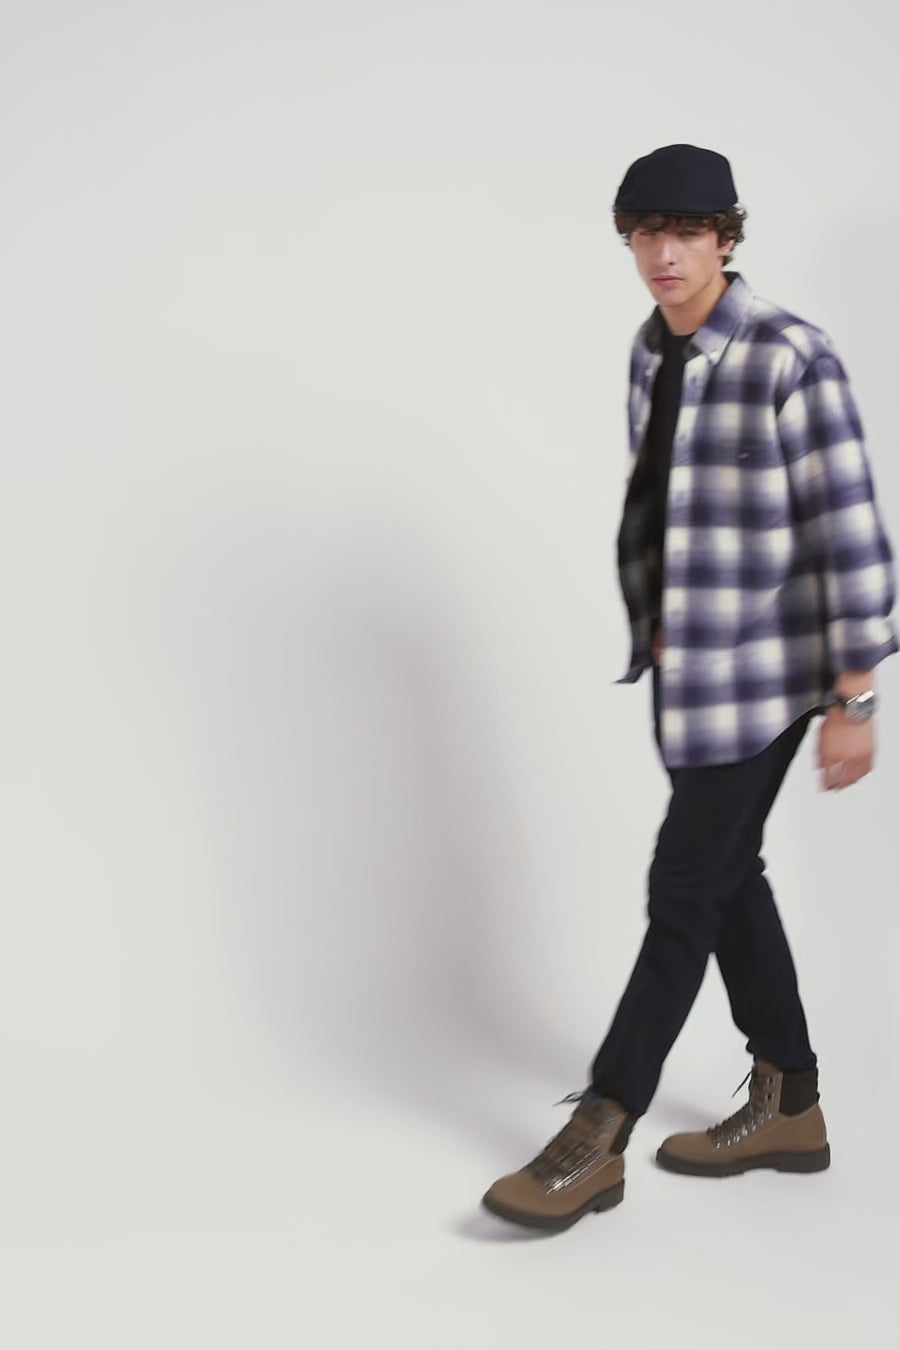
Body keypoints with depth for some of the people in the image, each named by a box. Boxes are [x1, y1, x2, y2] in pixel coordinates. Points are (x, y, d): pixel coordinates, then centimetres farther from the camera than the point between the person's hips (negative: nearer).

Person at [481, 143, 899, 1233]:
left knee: (685, 888, -2)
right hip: (686, 664, 8)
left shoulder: (790, 360, -18)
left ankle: (599, 1137, 8)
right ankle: (788, 1107, 29)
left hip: (764, 673, -8)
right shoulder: (653, 350, 6)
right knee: (728, 876, 14)